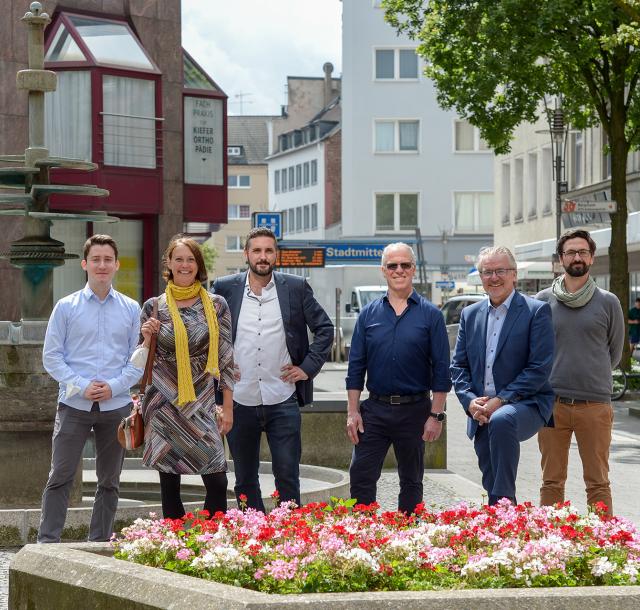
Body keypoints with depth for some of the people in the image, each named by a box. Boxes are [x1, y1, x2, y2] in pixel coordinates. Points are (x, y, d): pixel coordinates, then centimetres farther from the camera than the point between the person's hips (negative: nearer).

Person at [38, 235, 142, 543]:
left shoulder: (131, 309, 6)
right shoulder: (66, 307, 1)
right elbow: (51, 356, 0)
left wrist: (114, 386, -10)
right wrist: (81, 387, -12)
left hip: (117, 405, 2)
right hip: (74, 405, -2)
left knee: (109, 481, 9)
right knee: (60, 478, -4)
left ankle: (99, 544, 18)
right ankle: (47, 543, -1)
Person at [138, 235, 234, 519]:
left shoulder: (216, 305, 4)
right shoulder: (154, 307, 4)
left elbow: (225, 358, 5)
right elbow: (144, 360, 10)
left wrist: (228, 407, 3)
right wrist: (147, 338, -10)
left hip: (202, 404, 0)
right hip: (164, 404, 0)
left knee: (217, 482, -8)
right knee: (169, 485, 5)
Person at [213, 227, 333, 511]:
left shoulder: (296, 288, 1)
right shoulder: (225, 288, 2)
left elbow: (325, 328, 9)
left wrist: (308, 366, 0)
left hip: (282, 400, -1)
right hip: (239, 400, 1)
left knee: (287, 475, -1)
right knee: (245, 479, 9)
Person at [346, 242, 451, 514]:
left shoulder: (430, 315, -1)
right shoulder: (369, 314, 5)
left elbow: (441, 369, -2)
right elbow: (356, 366, 6)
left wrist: (436, 415, -7)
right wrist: (352, 411, 0)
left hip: (414, 410, -1)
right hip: (375, 408, 1)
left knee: (411, 481, 10)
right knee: (361, 477, -4)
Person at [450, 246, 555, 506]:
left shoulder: (536, 311, -3)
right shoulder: (470, 314, 14)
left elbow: (540, 368, -10)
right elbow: (458, 366, 13)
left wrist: (501, 401, -16)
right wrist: (470, 401, -5)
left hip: (525, 406, -6)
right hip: (481, 415, 6)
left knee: (501, 420, -37)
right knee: (491, 485, 6)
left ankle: (505, 500, -30)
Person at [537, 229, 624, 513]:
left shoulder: (608, 302, 4)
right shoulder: (543, 301, 7)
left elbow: (614, 353, 13)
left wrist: (591, 376, 11)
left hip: (595, 404, -1)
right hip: (552, 404, 1)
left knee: (598, 483, 1)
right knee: (552, 482, 6)